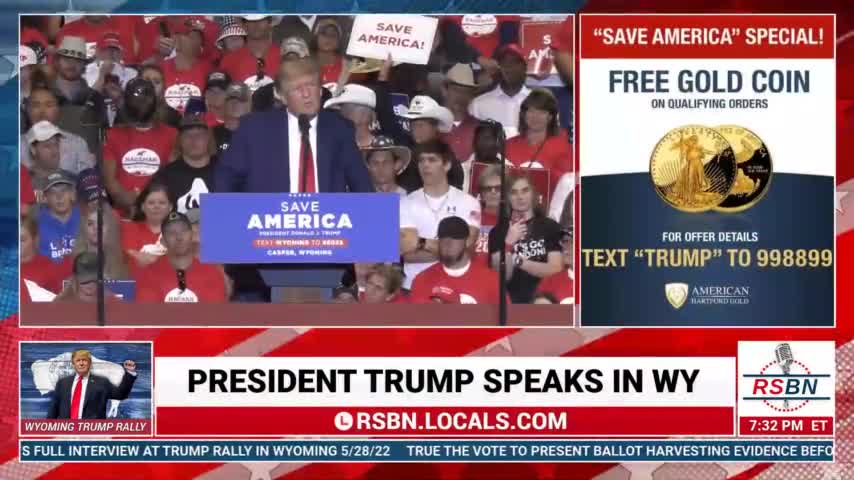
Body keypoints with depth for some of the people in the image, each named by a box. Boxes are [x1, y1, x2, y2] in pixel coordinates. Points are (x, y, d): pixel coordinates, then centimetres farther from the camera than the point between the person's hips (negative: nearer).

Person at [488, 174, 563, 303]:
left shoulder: (550, 227, 3)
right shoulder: (498, 231, 5)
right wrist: (509, 243, -17)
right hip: (512, 301, 0)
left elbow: (555, 269, -6)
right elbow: (502, 277, -4)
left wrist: (518, 261, -11)